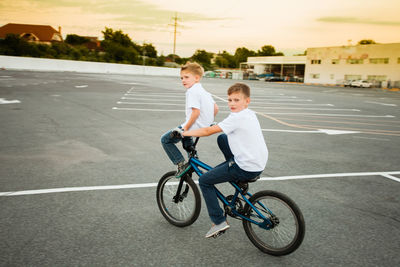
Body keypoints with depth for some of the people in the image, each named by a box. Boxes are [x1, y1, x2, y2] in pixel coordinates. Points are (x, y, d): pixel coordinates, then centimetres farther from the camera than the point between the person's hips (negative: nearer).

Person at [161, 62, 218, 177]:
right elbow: (216, 109, 13)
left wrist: (186, 127, -18)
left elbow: (196, 111, -27)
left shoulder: (192, 91, -17)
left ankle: (181, 164, -3)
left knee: (166, 140, 1)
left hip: (194, 127, -10)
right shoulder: (204, 91, 13)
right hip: (206, 127, 10)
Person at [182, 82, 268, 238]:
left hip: (247, 169, -9)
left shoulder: (237, 117, -17)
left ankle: (219, 222, 6)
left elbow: (209, 131, -15)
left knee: (204, 181, 2)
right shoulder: (250, 114, 10)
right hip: (259, 162, 9)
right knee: (222, 138, 25)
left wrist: (186, 133, -3)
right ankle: (238, 181, 27)